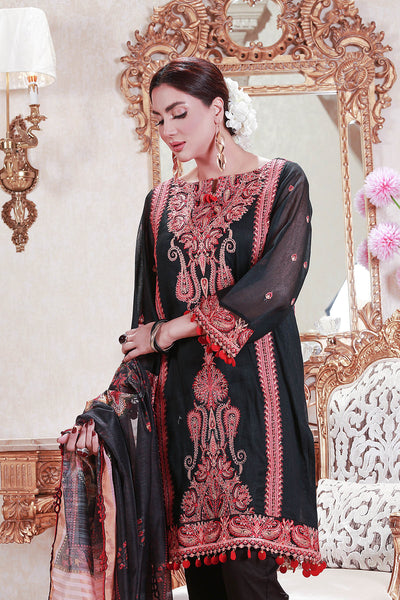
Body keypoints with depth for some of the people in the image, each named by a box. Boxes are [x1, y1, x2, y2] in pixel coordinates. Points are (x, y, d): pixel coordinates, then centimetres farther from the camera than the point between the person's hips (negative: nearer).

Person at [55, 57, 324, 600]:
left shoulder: (282, 183, 3)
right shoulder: (162, 202, 16)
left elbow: (275, 286, -11)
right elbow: (146, 314, 12)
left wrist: (171, 330, -6)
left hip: (254, 388, -4)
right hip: (183, 396, 4)